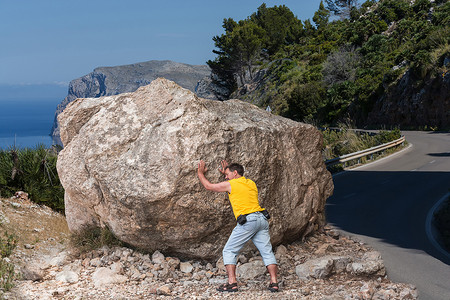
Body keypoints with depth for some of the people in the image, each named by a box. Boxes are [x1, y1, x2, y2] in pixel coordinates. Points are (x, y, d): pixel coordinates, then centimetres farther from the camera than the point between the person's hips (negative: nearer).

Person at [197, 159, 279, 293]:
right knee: (267, 252, 5)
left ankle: (232, 282, -7)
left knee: (229, 251, 3)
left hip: (248, 221, -6)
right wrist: (226, 173, 52)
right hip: (262, 219, 6)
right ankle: (274, 282, -5)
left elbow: (208, 186, 17)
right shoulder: (251, 183, 22)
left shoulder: (230, 184, 4)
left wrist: (200, 173, 33)